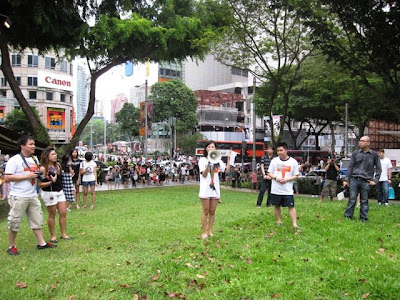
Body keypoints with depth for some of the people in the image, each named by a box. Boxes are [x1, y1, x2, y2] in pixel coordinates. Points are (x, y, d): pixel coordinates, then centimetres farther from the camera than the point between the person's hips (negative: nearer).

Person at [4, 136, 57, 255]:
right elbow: (7, 178, -16)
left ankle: (41, 243, 15)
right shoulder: (14, 160, -10)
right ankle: (12, 246, 17)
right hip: (18, 197, -7)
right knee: (14, 222, 3)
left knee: (37, 220, 8)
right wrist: (27, 176, -19)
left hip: (33, 196, 7)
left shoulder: (34, 159, 11)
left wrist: (38, 173, 3)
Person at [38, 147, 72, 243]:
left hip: (60, 192, 7)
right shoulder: (43, 168, -13)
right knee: (52, 215, 4)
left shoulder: (58, 165, 7)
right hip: (49, 193, -7)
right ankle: (53, 236, 17)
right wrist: (51, 182, -25)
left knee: (63, 213, 8)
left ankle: (64, 234, 18)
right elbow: (40, 185, -16)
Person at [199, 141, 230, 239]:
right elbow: (204, 175, -9)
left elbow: (227, 170, 3)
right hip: (205, 189, -4)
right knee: (206, 212, 0)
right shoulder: (203, 160, 0)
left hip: (215, 188, 4)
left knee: (212, 212, 8)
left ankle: (210, 231, 16)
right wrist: (208, 164, -23)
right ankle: (204, 232, 8)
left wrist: (229, 159, 0)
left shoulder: (218, 160, 12)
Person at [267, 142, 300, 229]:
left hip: (288, 190, -2)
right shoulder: (274, 160, 2)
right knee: (277, 206, 11)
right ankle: (279, 221, 26)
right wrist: (276, 177, -14)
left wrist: (286, 179, -15)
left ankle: (294, 224, -3)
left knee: (291, 206, -6)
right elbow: (269, 173, 6)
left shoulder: (293, 162, -2)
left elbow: (296, 176, 2)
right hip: (276, 189, 2)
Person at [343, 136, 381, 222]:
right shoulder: (355, 153, 7)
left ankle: (363, 218, 14)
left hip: (366, 181, -1)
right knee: (352, 199, 0)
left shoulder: (374, 155, 5)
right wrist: (346, 179, 4)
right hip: (354, 180, 1)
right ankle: (348, 216, 8)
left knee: (364, 201, 5)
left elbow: (378, 169, 10)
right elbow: (350, 166, 8)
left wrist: (375, 180, 0)